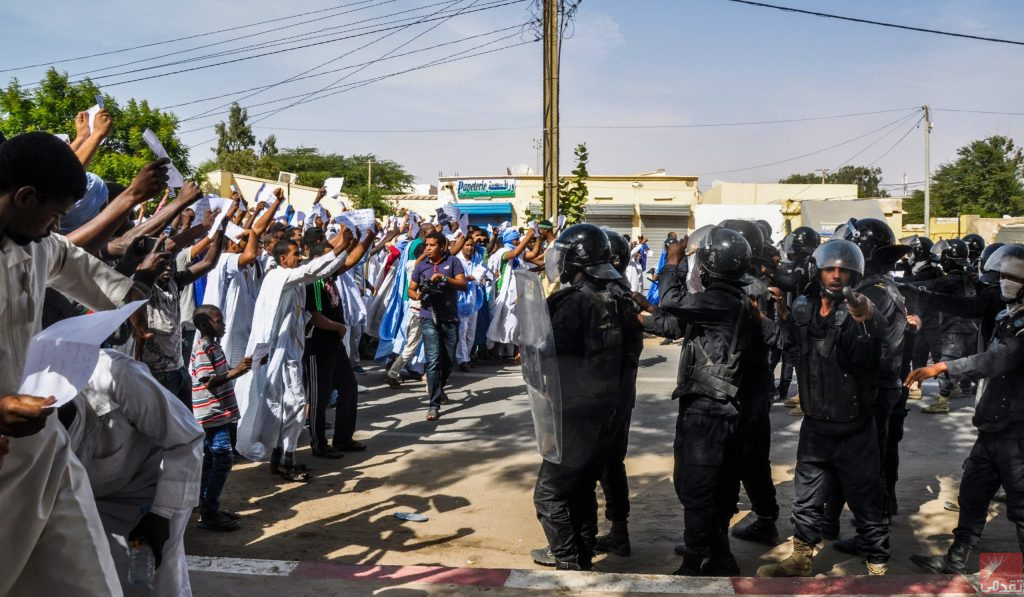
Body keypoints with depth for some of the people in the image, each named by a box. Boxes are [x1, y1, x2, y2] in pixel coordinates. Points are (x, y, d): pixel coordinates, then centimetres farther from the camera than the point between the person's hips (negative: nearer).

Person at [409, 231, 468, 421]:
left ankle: (439, 389, 41)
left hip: (450, 318, 1)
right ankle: (434, 404, -10)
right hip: (429, 318, -1)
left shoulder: (453, 262, 2)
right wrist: (417, 295, -9)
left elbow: (463, 284, -7)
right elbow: (411, 289, 14)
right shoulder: (421, 266, 8)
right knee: (433, 360, -12)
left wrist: (444, 278, -22)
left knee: (448, 359, 13)